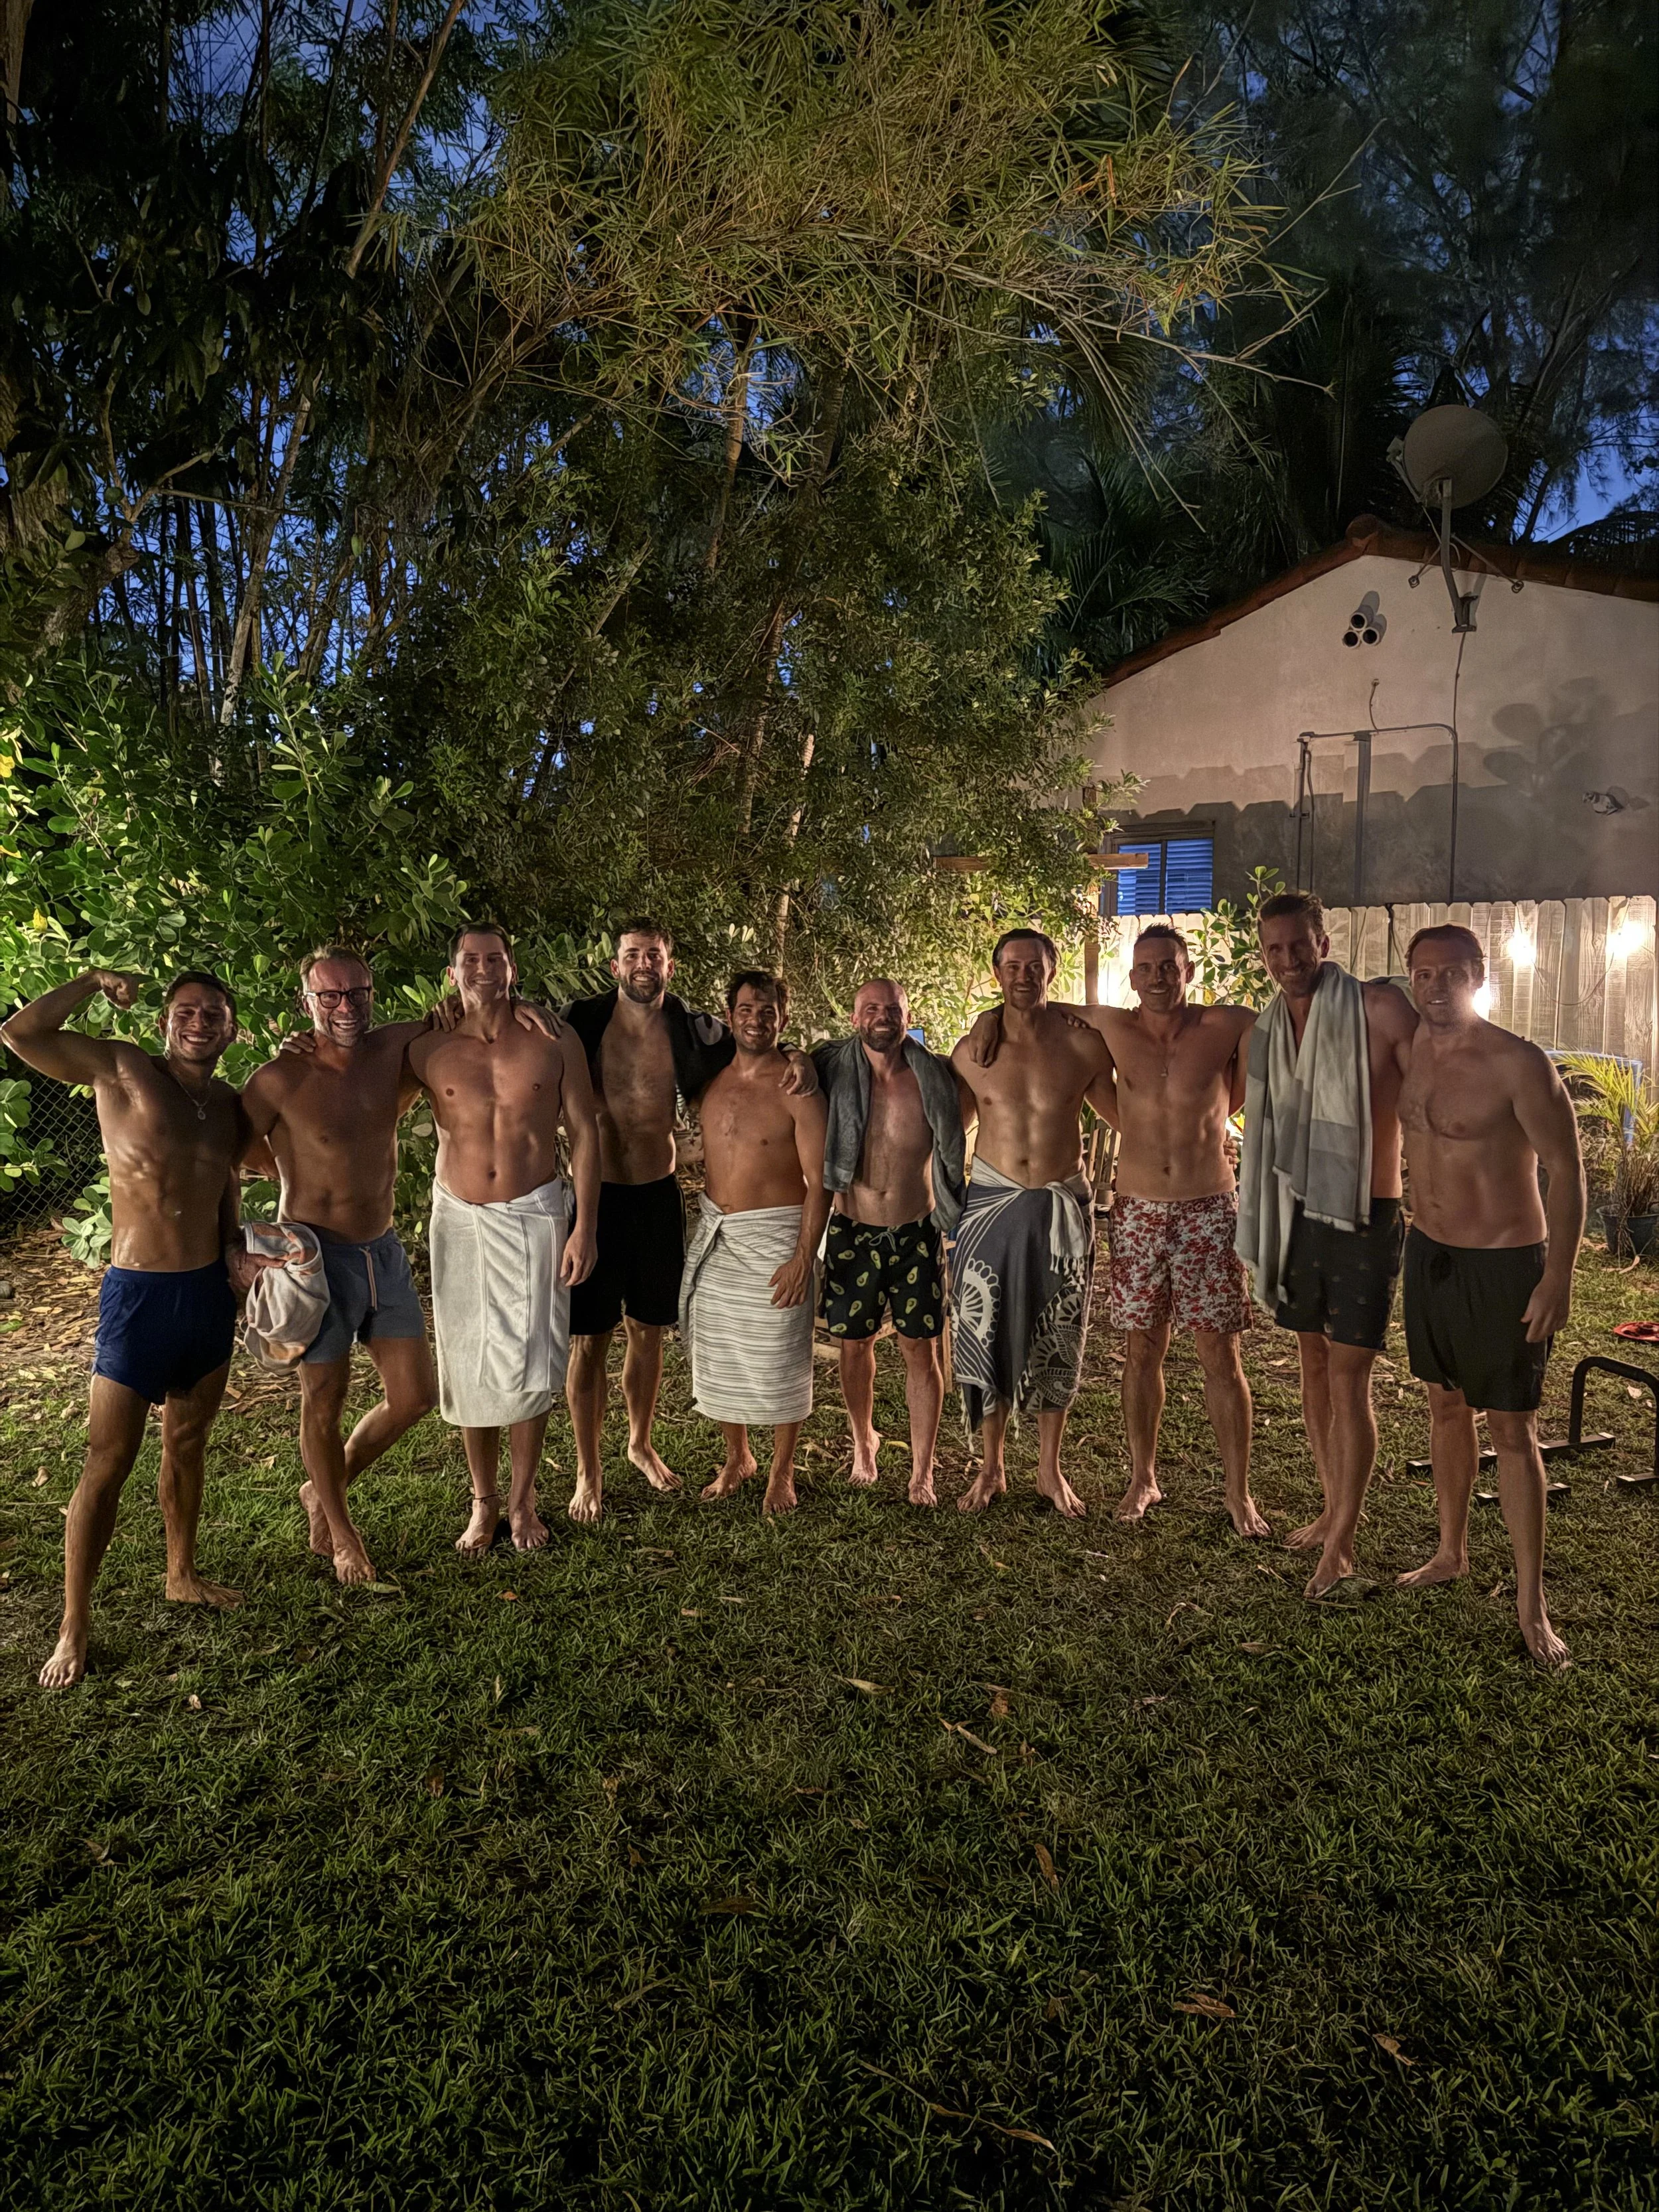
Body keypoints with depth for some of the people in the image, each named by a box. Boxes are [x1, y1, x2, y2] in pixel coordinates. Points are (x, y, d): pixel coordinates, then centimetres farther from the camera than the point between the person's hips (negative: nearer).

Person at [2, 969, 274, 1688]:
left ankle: (182, 1576, 38)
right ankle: (72, 1630, 13)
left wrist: (234, 1248, 2)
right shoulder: (122, 1070, -8)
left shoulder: (227, 1104, 7)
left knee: (188, 1442, 20)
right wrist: (94, 981, -10)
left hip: (211, 1290, 6)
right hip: (139, 1295, -5)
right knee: (108, 1463, 0)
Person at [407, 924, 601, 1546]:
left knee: (529, 1365, 3)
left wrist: (584, 1227, -5)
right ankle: (483, 1502, 25)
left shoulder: (554, 1044, -2)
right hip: (460, 1220, 1)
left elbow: (583, 1133, 0)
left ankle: (523, 1500, 21)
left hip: (535, 1216, -1)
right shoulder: (428, 1051, -1)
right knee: (469, 1365, 8)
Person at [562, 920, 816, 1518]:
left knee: (647, 1329, 17)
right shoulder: (583, 1022, -8)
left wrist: (798, 1060, -9)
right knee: (589, 1340, 4)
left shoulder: (693, 1032, -3)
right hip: (594, 1194, -2)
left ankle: (641, 1444, 39)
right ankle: (589, 1470, 22)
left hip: (658, 1195, 2)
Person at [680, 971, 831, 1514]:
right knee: (717, 1353, 14)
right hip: (713, 1233, 5)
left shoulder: (797, 1089, -13)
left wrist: (803, 1258, -17)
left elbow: (818, 1181, -14)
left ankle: (782, 1472, 24)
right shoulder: (711, 1081, 4)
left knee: (779, 1360, 4)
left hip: (774, 1234, -5)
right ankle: (736, 1459, 34)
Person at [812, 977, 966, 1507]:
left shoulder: (934, 1078, -7)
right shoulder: (830, 1074, -7)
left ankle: (922, 1472, 17)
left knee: (921, 1348, 3)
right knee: (855, 1343, 13)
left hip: (916, 1234, -1)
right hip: (852, 1233, 1)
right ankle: (863, 1442, 38)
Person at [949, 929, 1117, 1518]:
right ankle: (991, 1467, 23)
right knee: (985, 1334, 5)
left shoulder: (1083, 1044, -5)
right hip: (990, 1203, 1)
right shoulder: (972, 1051, -2)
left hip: (1062, 1206, 0)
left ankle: (1050, 1469, 27)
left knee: (1056, 1340, 9)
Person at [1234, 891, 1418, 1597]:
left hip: (1365, 1222, -6)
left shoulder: (1380, 1008, -12)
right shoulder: (1268, 1030, 6)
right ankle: (1334, 1510, 32)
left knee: (1348, 1381, -3)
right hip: (1299, 1217, 6)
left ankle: (1341, 1544, 10)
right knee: (1314, 1370, 15)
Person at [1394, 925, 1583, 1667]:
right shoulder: (1407, 1051, 1)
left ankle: (1532, 1604, 12)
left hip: (1504, 1265, -6)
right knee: (1446, 1405, 17)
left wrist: (1559, 1277, -19)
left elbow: (1566, 1169, -15)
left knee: (1511, 1430, 0)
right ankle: (1451, 1553, 34)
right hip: (1428, 1253, 6)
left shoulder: (1518, 1064, -18)